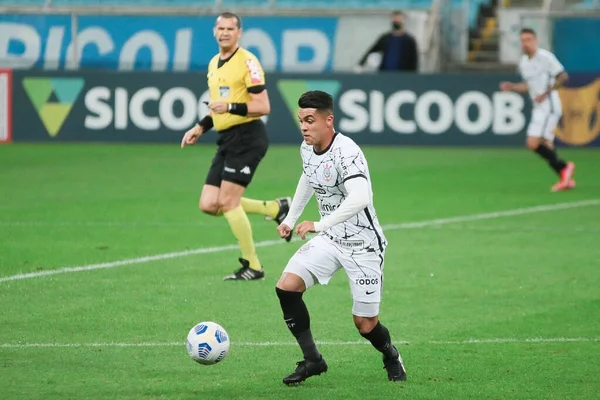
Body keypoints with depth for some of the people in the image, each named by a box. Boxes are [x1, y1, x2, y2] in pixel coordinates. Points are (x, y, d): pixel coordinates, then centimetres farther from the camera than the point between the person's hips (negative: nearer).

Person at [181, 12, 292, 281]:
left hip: (248, 137, -8)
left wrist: (230, 107, -26)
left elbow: (263, 107, -15)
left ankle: (252, 266, -3)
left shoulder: (247, 62, -10)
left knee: (227, 200, -14)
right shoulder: (214, 64, 16)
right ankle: (276, 209, 15)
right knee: (209, 205, 0)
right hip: (226, 140, 8)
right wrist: (201, 127, 17)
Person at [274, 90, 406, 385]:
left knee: (364, 324, -1)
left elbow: (360, 199, -42)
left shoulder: (346, 152, -27)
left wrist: (319, 225, -46)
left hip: (363, 244, -7)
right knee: (286, 286, -13)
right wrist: (290, 219, 22)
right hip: (329, 239, 7)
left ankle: (391, 357, 33)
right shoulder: (307, 149, -1)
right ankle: (312, 360, 0)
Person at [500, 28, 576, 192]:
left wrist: (545, 93, -16)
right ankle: (566, 179, 14)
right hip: (538, 109, 9)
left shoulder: (545, 57, -12)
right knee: (546, 146, 8)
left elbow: (563, 76, -12)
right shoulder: (523, 62, 12)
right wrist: (512, 87, 7)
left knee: (533, 143, -16)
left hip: (549, 107, -9)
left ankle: (563, 167, -3)